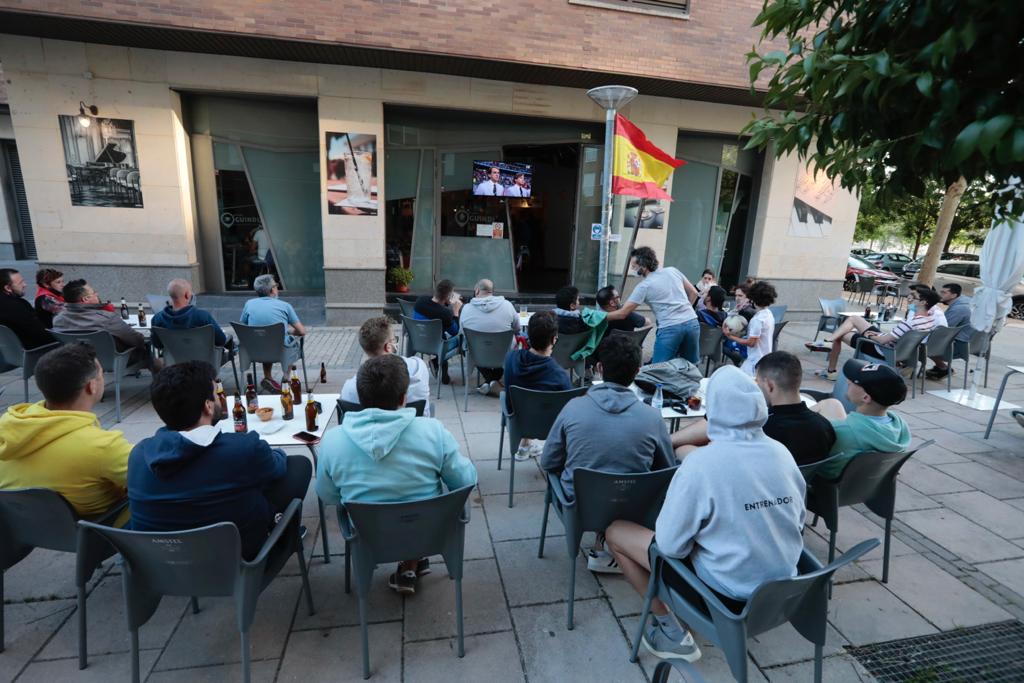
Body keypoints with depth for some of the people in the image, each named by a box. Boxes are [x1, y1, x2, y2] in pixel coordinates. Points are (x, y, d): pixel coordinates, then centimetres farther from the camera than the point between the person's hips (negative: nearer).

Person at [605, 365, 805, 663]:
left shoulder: (702, 462, -26)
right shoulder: (782, 452, -8)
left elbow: (671, 545, -20)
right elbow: (798, 521, 6)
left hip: (726, 593, -6)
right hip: (783, 587, 6)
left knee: (615, 532, 5)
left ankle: (670, 631, 9)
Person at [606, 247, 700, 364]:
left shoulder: (644, 286, -4)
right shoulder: (672, 270, 10)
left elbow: (623, 313, -4)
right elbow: (693, 293, 16)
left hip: (670, 328, -6)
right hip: (692, 322, 6)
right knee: (691, 366, 15)